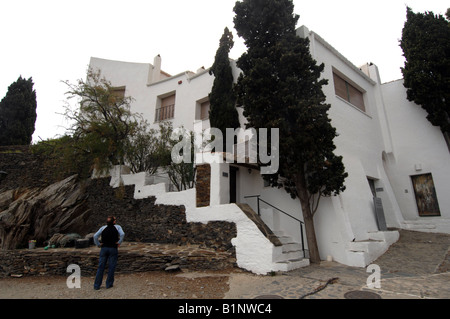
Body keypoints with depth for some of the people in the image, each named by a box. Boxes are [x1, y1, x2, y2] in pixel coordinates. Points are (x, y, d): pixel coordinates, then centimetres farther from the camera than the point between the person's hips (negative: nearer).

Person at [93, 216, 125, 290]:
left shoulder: (103, 228, 6)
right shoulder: (117, 227, -1)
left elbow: (95, 236, -3)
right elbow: (122, 234, -18)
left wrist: (98, 244, 5)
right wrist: (119, 242, -6)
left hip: (104, 248, 3)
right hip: (113, 249, -3)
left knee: (101, 267, 9)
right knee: (111, 267, 6)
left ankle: (96, 285, 13)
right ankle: (109, 284, 11)